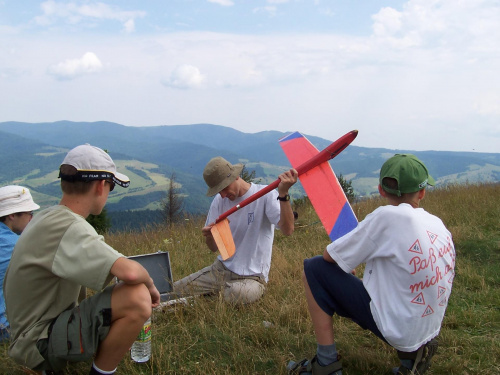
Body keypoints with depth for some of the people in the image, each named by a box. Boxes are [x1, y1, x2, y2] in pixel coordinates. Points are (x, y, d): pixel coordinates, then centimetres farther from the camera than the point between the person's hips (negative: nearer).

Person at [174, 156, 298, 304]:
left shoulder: (265, 195, -13)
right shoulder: (219, 200, 2)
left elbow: (287, 230, -28)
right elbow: (214, 248, 5)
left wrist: (283, 194, -40)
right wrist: (209, 236, -20)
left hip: (251, 276, -5)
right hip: (220, 269, 5)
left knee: (235, 297, -34)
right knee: (176, 290, -4)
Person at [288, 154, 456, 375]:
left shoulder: (388, 216, -19)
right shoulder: (439, 225, 1)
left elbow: (330, 256, -12)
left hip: (395, 329, -7)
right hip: (429, 330, 7)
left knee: (314, 268, -3)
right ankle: (413, 352, 14)